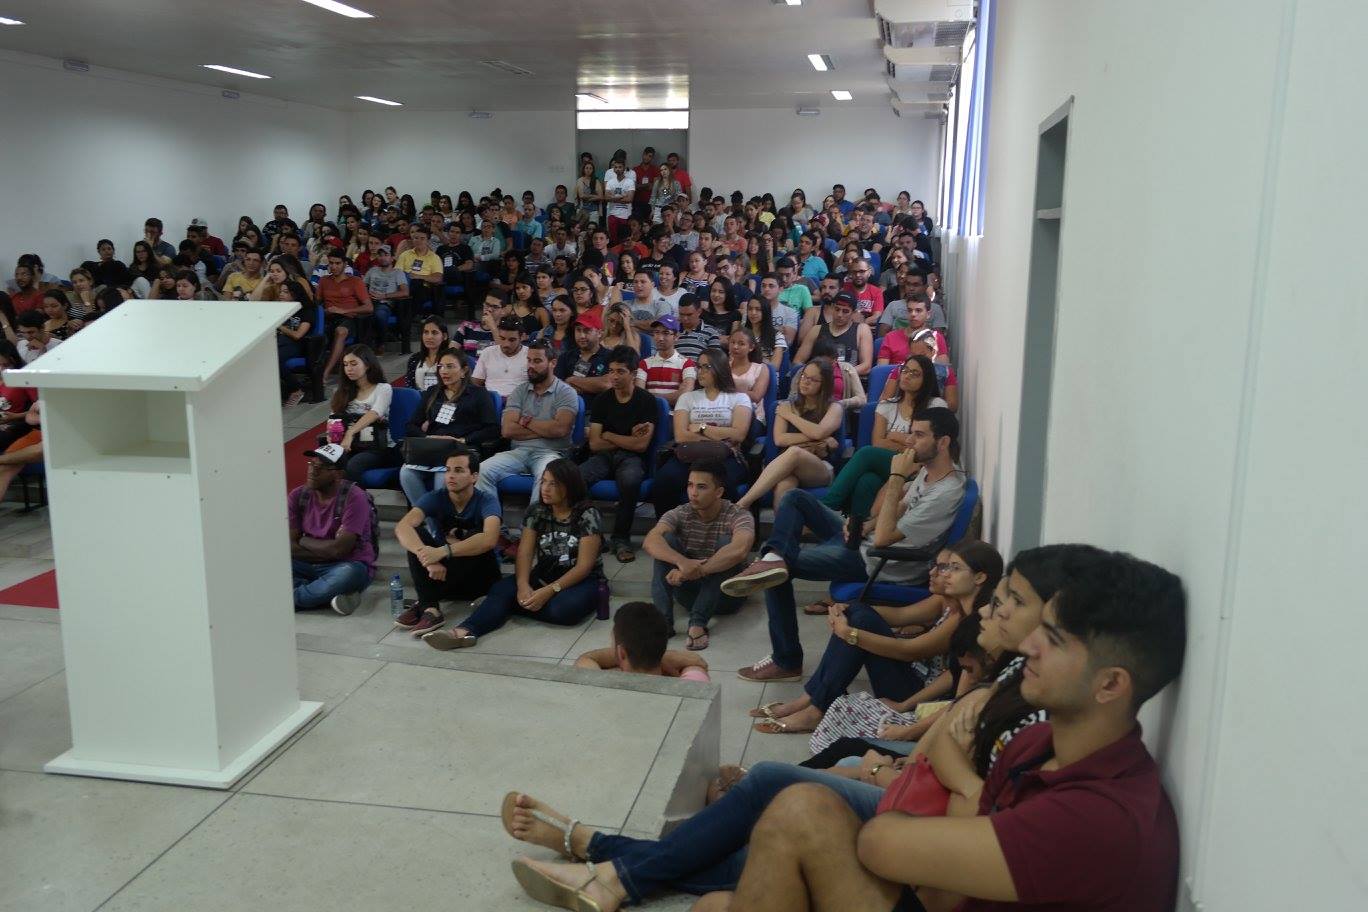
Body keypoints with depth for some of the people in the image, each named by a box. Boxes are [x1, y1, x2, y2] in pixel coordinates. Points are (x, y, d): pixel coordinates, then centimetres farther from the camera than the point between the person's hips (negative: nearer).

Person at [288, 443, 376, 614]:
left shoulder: (354, 497, -16)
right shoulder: (298, 496, 0)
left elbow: (339, 549, -20)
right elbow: (289, 546, -5)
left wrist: (304, 541, -6)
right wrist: (325, 551, -15)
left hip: (348, 565, -4)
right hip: (309, 567, 5)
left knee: (349, 574, -39)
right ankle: (328, 593, -21)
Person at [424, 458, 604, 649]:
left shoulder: (587, 515, -12)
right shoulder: (536, 511, 4)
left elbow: (584, 566, -17)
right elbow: (524, 552, -5)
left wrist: (549, 591, -28)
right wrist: (523, 585, -25)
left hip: (583, 581, -4)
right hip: (543, 576, 4)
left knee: (561, 609, -37)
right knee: (501, 590, -24)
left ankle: (510, 605, -15)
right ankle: (466, 631, -47)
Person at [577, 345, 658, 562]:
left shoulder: (646, 400, 0)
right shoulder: (602, 399, 9)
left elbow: (641, 445, -8)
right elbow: (594, 444, 3)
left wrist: (608, 435, 1)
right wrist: (628, 439, -3)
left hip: (631, 458, -2)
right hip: (603, 456, 2)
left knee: (630, 479, -39)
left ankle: (621, 539, -22)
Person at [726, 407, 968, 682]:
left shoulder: (946, 493, -27)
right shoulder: (929, 469, 2)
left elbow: (882, 538, -29)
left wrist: (897, 478, -25)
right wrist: (866, 524, 0)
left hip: (874, 564, -10)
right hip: (863, 540, 10)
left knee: (784, 566, -10)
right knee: (795, 498, 9)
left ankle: (787, 662, -1)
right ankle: (774, 558, -20)